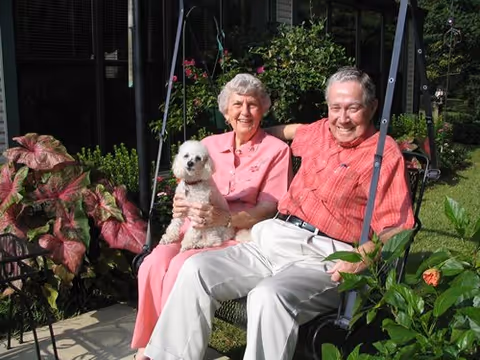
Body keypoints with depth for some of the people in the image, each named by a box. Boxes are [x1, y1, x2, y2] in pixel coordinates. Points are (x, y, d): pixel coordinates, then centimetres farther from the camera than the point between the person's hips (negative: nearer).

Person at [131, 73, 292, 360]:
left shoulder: (276, 150, 1)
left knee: (181, 267, -30)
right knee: (154, 263, -26)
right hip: (197, 228, 5)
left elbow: (267, 209, -7)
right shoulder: (209, 145, 16)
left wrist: (225, 218, -24)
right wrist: (182, 205, -8)